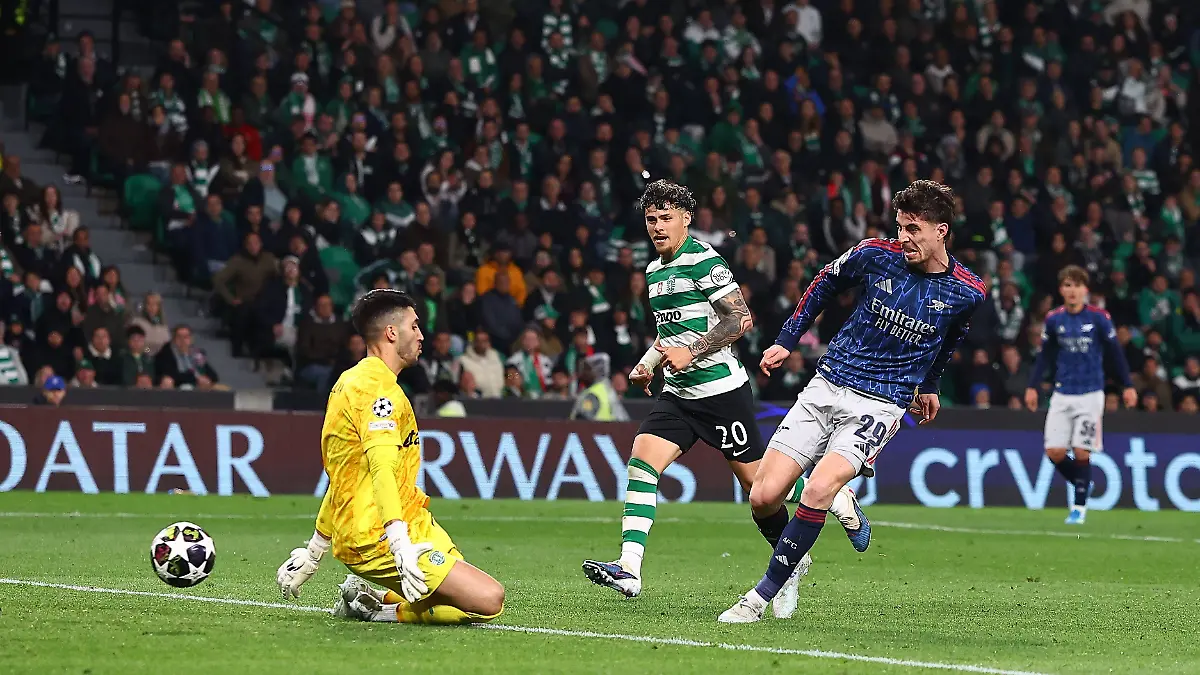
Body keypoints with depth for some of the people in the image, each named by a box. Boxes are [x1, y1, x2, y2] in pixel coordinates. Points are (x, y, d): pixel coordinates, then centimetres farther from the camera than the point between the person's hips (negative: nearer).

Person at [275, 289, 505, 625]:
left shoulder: (350, 381, 19)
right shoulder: (378, 388, -13)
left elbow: (341, 478, 26)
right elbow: (381, 468, -28)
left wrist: (314, 552, 31)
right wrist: (401, 545, -39)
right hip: (380, 537, -10)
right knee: (488, 600, -19)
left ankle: (367, 596, 12)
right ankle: (378, 608, -9)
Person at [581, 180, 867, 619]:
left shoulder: (704, 261, -11)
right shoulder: (654, 270, 16)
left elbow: (739, 319, -16)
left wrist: (691, 352, -21)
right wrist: (648, 362, 19)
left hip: (721, 388, -7)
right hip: (677, 392, 7)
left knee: (758, 483, -2)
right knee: (641, 463, -13)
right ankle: (628, 570, -23)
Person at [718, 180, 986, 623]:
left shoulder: (966, 293, -4)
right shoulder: (875, 255, -4)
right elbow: (825, 283, 15)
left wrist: (928, 385, 32)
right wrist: (787, 340, 15)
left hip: (880, 406, -2)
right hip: (826, 388, 2)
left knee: (817, 491, -26)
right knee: (764, 497, -9)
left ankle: (761, 597, -15)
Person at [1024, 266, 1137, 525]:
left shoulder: (1099, 318, -6)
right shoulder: (1053, 319, 2)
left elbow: (1116, 353, 1)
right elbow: (1045, 356, 11)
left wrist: (1128, 386, -1)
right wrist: (1033, 387, 4)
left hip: (1090, 394, -3)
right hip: (1062, 395, 3)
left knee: (1081, 452, -7)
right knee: (1054, 452, -5)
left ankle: (1080, 505, 7)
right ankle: (1082, 483, 22)